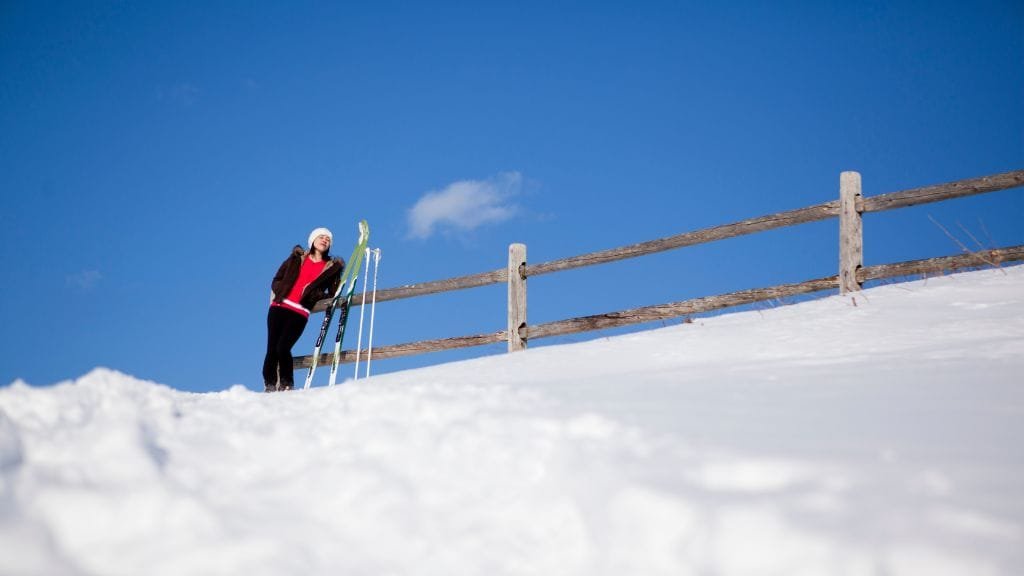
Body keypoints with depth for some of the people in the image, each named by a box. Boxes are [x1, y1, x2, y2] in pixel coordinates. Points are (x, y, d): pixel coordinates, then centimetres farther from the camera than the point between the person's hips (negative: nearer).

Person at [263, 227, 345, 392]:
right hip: (279, 307, 2)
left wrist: (318, 296, -8)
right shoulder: (297, 258, 18)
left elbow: (332, 295, 9)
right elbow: (277, 281, 18)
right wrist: (280, 292, -2)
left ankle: (287, 385, -4)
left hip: (300, 313, -2)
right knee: (272, 349, -5)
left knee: (282, 348, -17)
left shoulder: (331, 267, 13)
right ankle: (269, 386, 4)